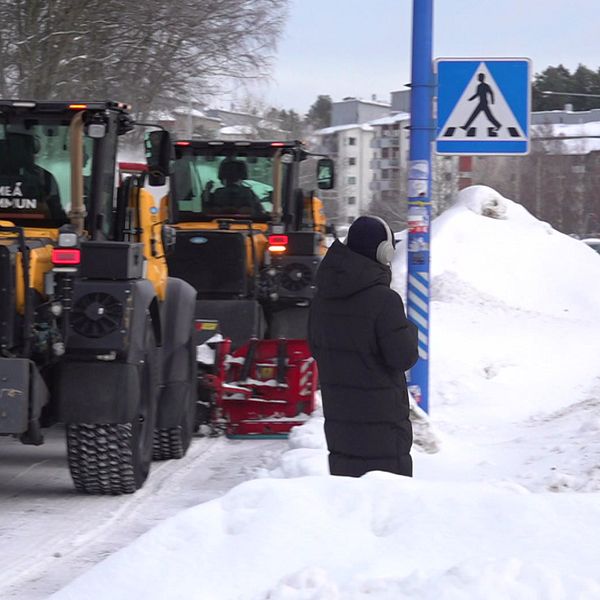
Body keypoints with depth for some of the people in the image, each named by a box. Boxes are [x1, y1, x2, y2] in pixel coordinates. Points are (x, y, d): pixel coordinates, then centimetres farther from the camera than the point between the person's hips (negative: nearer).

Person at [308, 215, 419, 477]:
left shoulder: (323, 297, 7)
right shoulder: (383, 299, -17)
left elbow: (316, 348, 16)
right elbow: (403, 357, -15)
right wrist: (409, 330, 3)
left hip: (337, 415, 7)